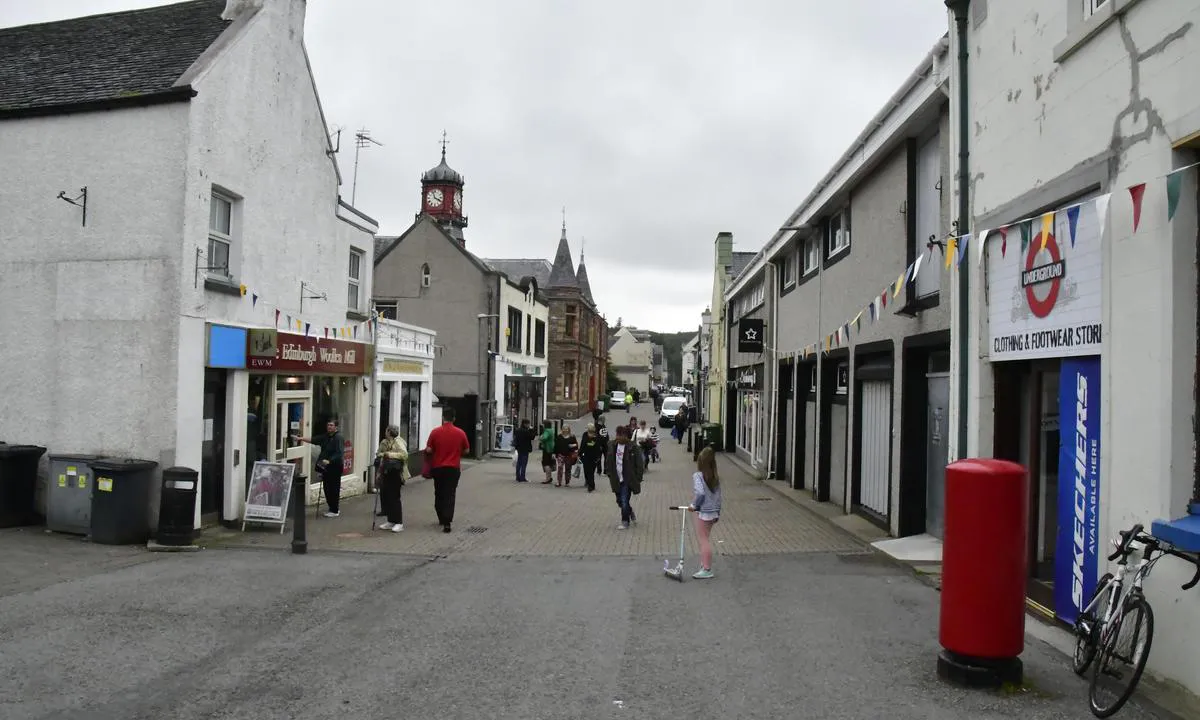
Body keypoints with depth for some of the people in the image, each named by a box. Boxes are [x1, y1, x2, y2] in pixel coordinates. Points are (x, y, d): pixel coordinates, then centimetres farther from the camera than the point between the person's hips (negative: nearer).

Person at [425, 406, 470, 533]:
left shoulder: (435, 432, -8)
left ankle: (441, 518, 26)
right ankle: (447, 522, -10)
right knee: (450, 495, 1)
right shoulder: (460, 433, -5)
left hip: (438, 467, 0)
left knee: (439, 494, 16)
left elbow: (428, 450, -6)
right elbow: (466, 450, 3)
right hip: (453, 468, 0)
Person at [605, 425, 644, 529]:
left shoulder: (632, 448, -14)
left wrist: (637, 479, -11)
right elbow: (608, 461, 12)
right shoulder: (613, 446, 1)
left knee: (624, 501, -6)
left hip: (628, 480, -5)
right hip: (616, 479, 5)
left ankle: (625, 522, 9)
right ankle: (631, 513, 41)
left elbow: (639, 464, -10)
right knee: (620, 501, 14)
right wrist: (609, 473, 7)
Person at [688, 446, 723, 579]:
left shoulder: (698, 476, -16)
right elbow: (718, 496, 9)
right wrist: (717, 513, 16)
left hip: (703, 512, -7)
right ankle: (704, 565, 26)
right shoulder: (715, 478, 5)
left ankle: (707, 569, 4)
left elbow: (700, 493, -28)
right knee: (705, 539, 18)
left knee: (704, 540, 0)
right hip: (713, 512, 7)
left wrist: (693, 506, -13)